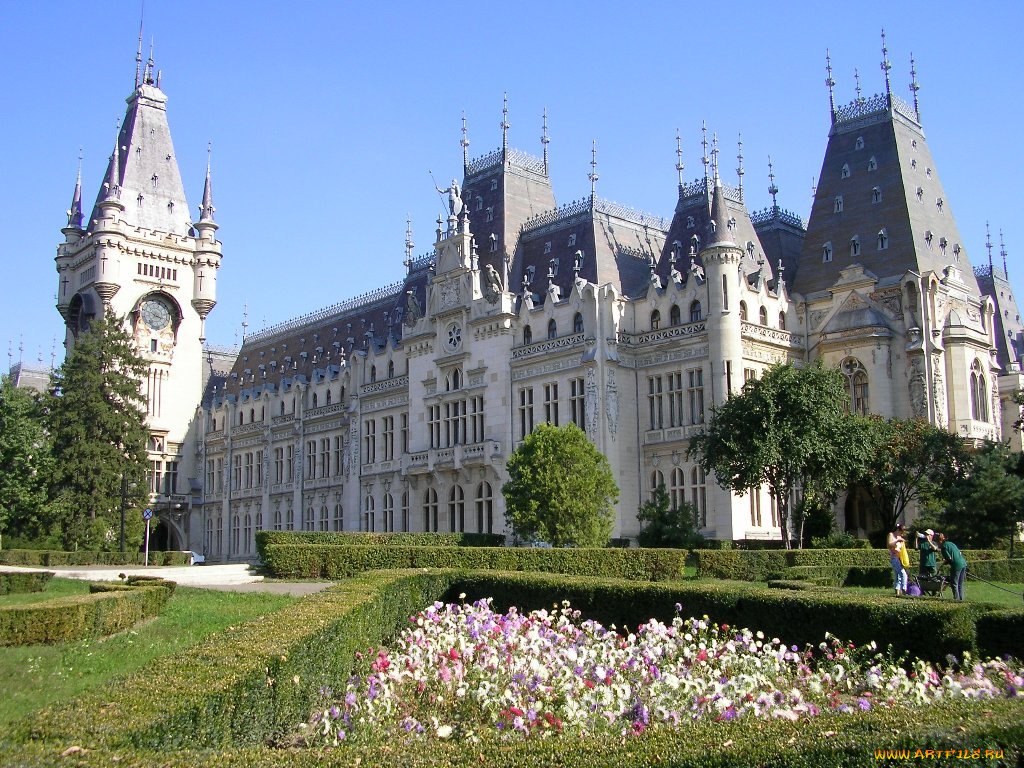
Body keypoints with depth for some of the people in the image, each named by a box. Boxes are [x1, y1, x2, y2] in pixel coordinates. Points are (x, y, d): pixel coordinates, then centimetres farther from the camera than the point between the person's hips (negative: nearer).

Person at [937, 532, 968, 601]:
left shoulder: (944, 547, -7)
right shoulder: (951, 543, 18)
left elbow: (949, 559, -13)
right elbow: (960, 553, 21)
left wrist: (945, 562, 8)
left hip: (957, 565, -8)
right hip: (963, 563, 8)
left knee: (954, 583, 2)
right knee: (960, 584, 16)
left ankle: (956, 598, 0)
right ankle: (961, 598, 18)